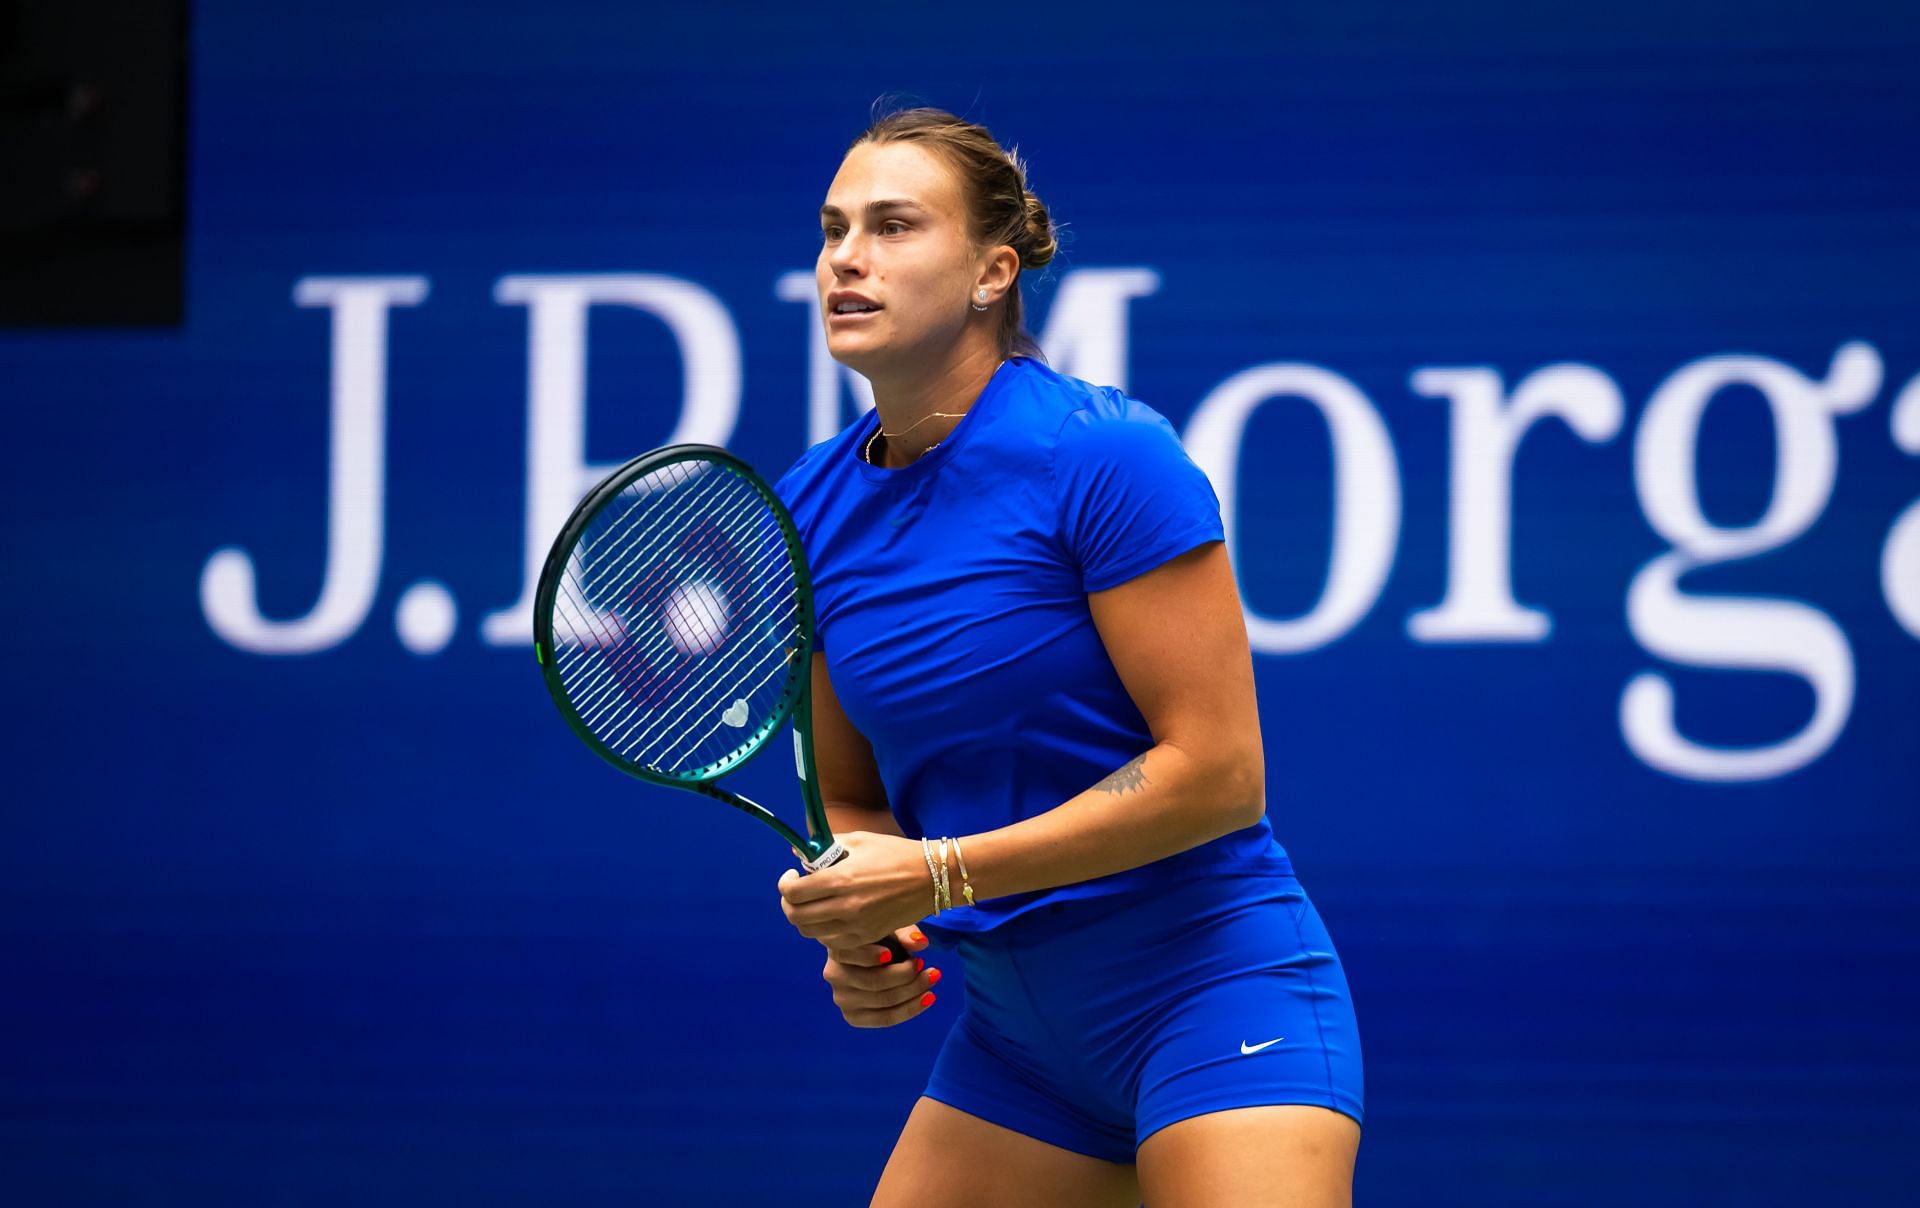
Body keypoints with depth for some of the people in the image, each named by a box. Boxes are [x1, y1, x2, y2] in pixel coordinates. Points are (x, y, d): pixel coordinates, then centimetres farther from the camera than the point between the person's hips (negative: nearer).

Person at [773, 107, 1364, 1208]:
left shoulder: (1106, 456, -15)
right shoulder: (810, 510, 5)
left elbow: (1218, 773, -18)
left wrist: (939, 871, -20)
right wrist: (858, 934, -7)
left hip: (1216, 993, -7)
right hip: (1017, 1027, 7)